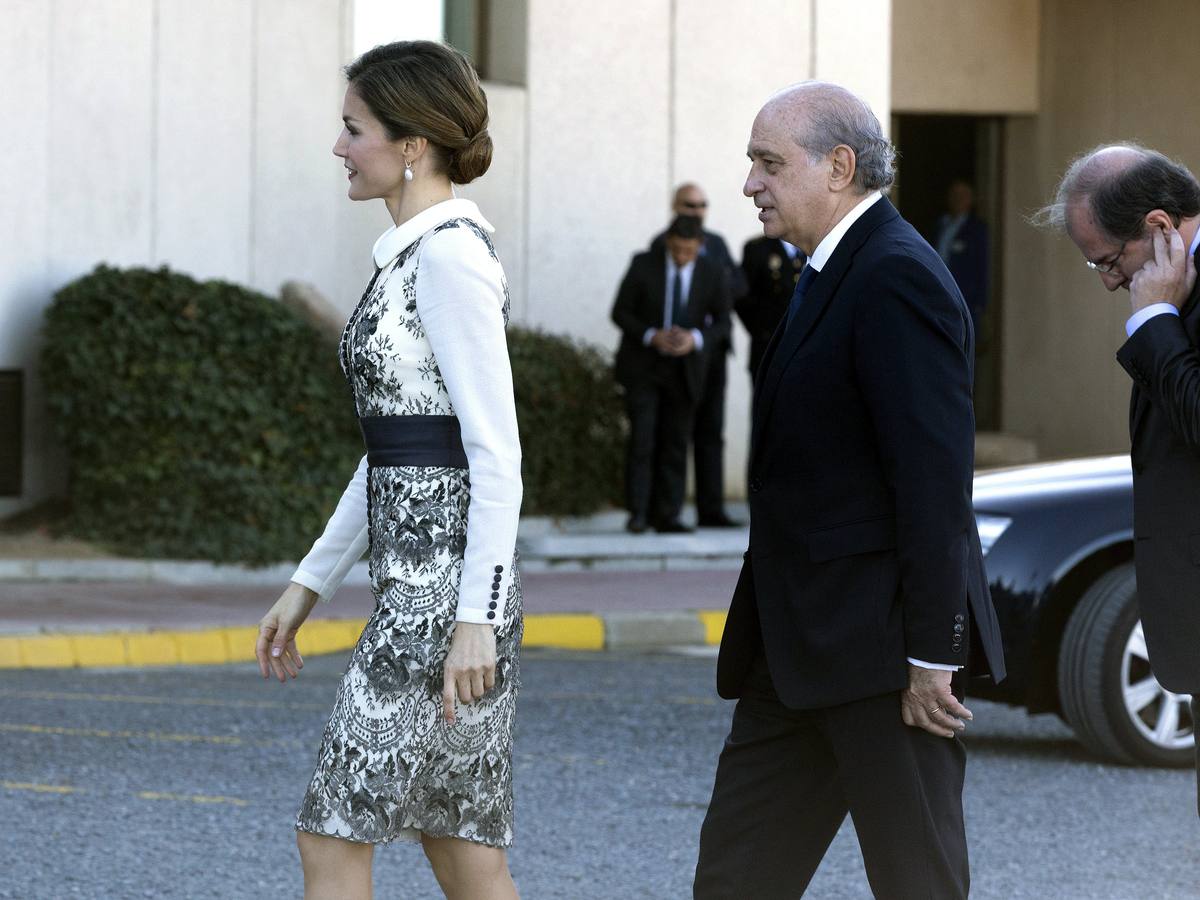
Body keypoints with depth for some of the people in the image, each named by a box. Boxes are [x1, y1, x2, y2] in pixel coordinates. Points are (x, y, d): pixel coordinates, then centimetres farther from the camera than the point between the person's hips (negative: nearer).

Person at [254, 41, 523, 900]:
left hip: (443, 594, -10)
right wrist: (309, 586, 21)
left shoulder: (449, 255, -14)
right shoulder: (416, 255, 16)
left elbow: (497, 450, -18)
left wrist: (476, 618, -22)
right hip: (417, 583, 10)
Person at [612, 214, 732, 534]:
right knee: (642, 438, -11)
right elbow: (620, 311, -3)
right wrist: (651, 336, -19)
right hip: (642, 366, -1)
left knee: (675, 443, 2)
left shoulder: (713, 275, -3)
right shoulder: (643, 265, -6)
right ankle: (638, 512, -7)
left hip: (683, 370, 2)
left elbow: (722, 323, 3)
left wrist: (696, 339, -18)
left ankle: (667, 516, 7)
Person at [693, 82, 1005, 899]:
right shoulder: (836, 274, 16)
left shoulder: (898, 279, -15)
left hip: (880, 643, -10)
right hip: (805, 648, 10)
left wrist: (932, 655, -22)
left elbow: (935, 478, -21)